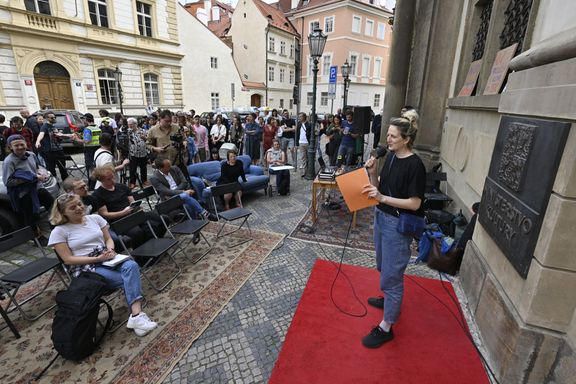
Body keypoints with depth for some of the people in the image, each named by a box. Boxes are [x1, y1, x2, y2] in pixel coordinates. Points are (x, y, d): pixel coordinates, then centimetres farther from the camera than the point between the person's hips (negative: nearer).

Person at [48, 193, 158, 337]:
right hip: (85, 267, -4)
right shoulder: (59, 232, -2)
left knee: (131, 266, -31)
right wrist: (96, 259, -17)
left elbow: (108, 239, 14)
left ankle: (136, 314, -39)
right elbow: (68, 259, -6)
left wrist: (110, 250, -9)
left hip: (106, 259, 4)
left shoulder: (95, 218, 9)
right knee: (129, 279, -28)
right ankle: (136, 315, -19)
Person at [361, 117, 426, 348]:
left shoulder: (415, 165, -19)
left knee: (391, 274, 1)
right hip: (381, 217, 8)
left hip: (398, 224, -8)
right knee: (383, 266, 24)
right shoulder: (391, 157, 4)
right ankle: (390, 299, 48)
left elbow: (415, 203, -20)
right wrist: (372, 173, -10)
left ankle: (386, 327, 16)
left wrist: (382, 198, -28)